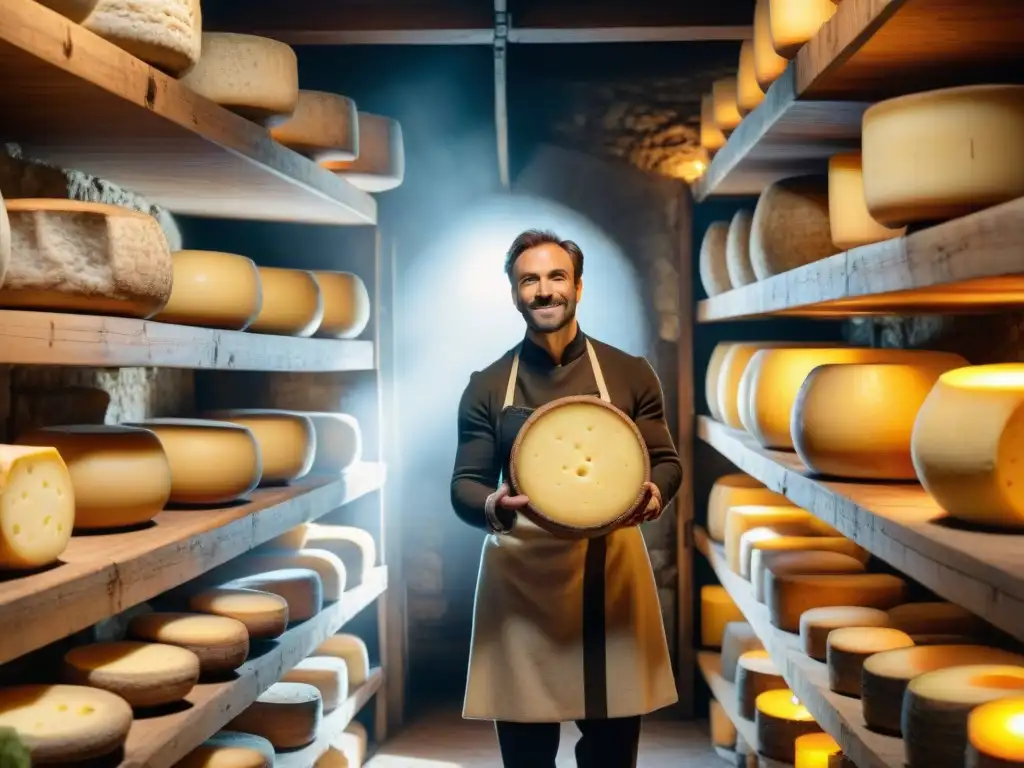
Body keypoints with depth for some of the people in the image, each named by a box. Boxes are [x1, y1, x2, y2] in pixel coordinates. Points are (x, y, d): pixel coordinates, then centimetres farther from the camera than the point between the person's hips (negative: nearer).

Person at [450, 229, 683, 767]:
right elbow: (464, 484, 4)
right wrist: (492, 507, -20)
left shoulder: (629, 374, 5)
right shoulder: (487, 386, 5)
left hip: (610, 569, 0)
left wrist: (654, 493, -17)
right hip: (520, 575, 0)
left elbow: (666, 461, 7)